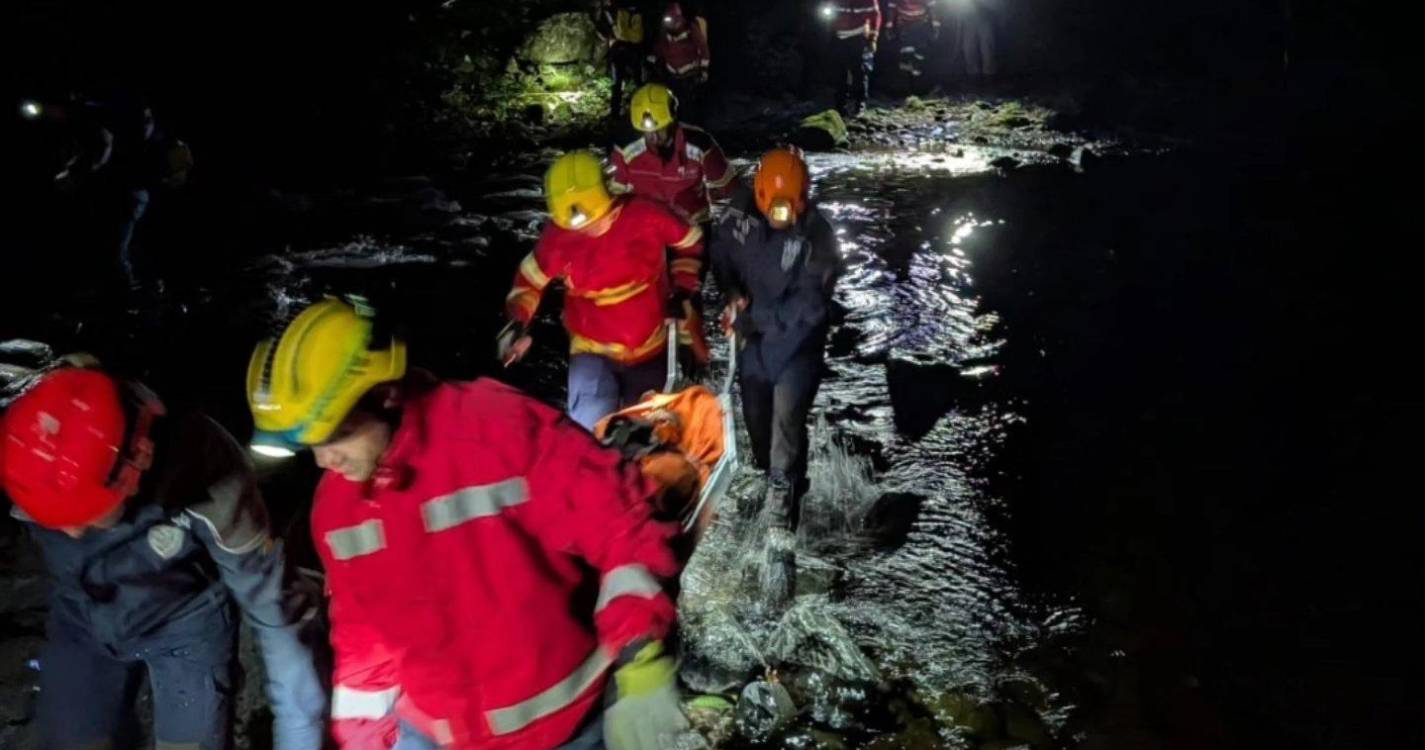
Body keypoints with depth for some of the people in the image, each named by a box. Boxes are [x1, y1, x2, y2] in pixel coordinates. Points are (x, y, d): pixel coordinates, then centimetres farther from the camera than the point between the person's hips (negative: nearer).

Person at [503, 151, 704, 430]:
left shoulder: (646, 216, -19)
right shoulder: (558, 235, -17)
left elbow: (691, 243, -1)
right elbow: (530, 277, 0)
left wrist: (683, 289, -7)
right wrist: (519, 322, -14)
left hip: (649, 350, 1)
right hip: (592, 351, -1)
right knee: (589, 428, -21)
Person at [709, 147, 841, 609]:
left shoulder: (817, 235, -22)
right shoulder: (740, 214, -9)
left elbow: (807, 306, -23)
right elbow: (721, 254, 10)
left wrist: (755, 317, -23)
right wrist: (732, 292, -6)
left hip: (796, 342, -5)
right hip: (753, 338, 5)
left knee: (786, 424, -17)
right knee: (756, 421, 18)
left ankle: (781, 540, -17)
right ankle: (777, 489, 48)